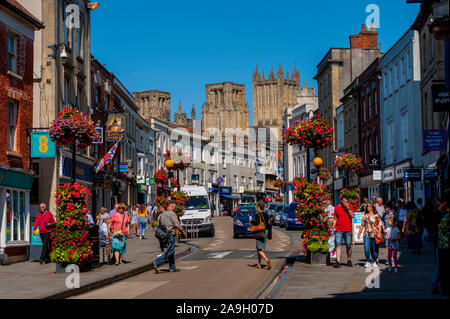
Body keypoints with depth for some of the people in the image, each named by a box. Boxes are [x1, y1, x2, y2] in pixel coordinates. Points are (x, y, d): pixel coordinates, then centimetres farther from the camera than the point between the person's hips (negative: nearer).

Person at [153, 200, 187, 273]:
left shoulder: (162, 214, 14)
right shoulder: (171, 213, -11)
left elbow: (160, 224, 15)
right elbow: (177, 224, -15)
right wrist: (184, 232, -4)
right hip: (170, 234, -9)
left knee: (171, 251, 15)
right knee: (169, 252, -7)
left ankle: (172, 267, 17)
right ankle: (157, 262, -18)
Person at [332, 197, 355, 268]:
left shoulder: (350, 207, 5)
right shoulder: (337, 208, 6)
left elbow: (352, 216, -9)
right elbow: (335, 219, 11)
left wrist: (348, 208, -14)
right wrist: (332, 229, 6)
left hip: (348, 230, 0)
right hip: (339, 230, 0)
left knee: (348, 246, 7)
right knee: (338, 245, -10)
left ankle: (349, 261, 23)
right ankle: (338, 262, -15)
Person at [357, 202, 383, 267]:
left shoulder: (376, 216, 2)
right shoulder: (365, 216, 11)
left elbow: (380, 225, 1)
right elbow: (362, 225, 17)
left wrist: (379, 233, -9)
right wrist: (359, 233, 13)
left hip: (374, 235, -2)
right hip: (367, 235, 2)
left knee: (374, 249, 2)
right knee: (366, 249, -6)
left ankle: (374, 262, 14)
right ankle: (367, 262, 4)